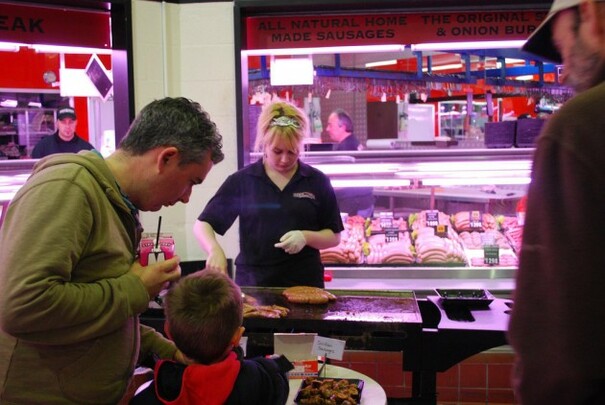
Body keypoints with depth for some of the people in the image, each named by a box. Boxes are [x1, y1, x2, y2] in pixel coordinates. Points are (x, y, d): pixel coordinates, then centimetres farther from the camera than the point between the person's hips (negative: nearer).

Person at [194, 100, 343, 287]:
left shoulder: (317, 181, 0)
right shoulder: (241, 181, -1)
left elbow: (334, 237, 5)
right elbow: (202, 225, -1)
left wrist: (306, 237, -14)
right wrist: (215, 249, -21)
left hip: (305, 284, 1)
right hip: (252, 284, 0)